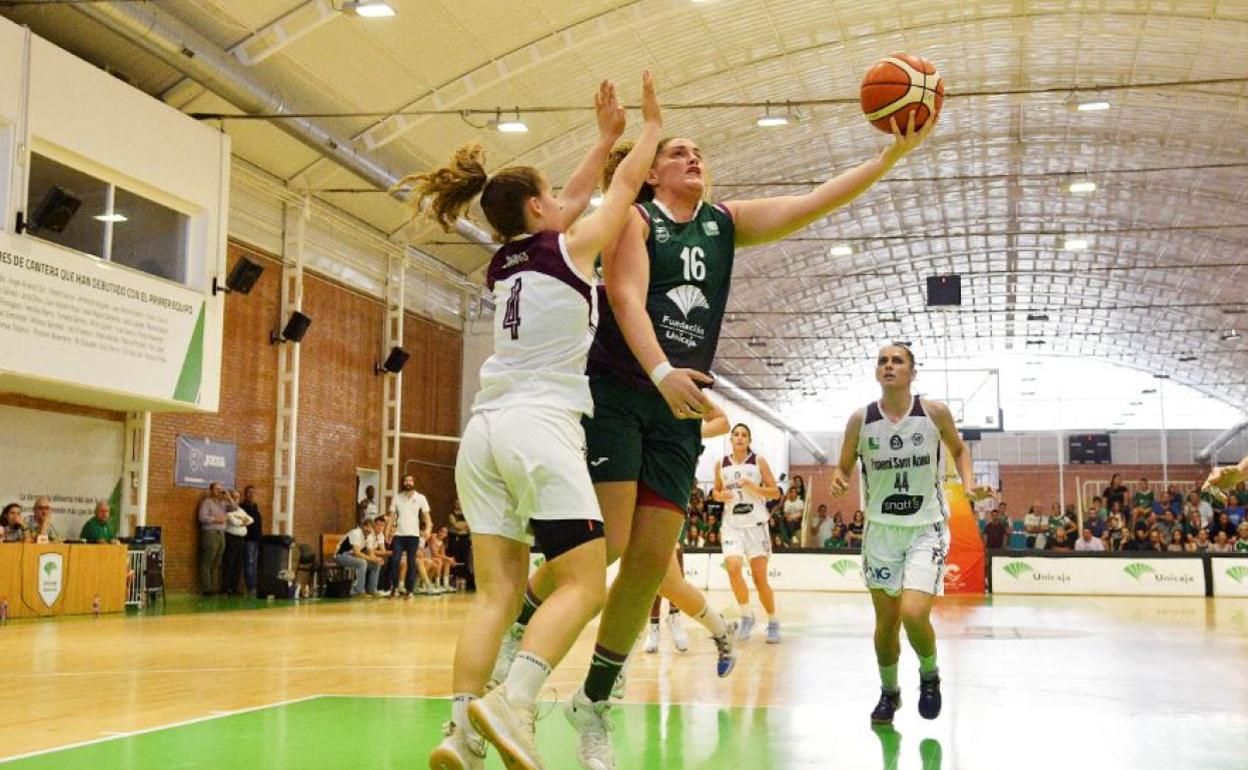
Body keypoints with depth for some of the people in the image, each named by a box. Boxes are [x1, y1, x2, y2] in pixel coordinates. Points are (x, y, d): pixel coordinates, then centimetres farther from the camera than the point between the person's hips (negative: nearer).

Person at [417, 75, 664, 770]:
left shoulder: (503, 263, 19)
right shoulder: (571, 248, 2)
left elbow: (575, 201, 34)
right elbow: (629, 184, 17)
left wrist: (607, 137, 41)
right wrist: (652, 125, 32)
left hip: (486, 429, 7)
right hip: (542, 428, -7)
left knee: (499, 591, 2)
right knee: (584, 586, -6)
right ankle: (512, 704, -25)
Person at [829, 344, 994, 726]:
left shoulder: (935, 413, -8)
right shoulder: (860, 419, -6)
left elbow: (959, 450, 11)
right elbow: (844, 467, 6)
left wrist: (969, 483, -6)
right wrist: (838, 481, -16)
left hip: (927, 528, -2)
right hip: (882, 529, 2)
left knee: (914, 614, -19)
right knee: (886, 621, 9)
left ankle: (930, 675, 13)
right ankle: (889, 692, 34)